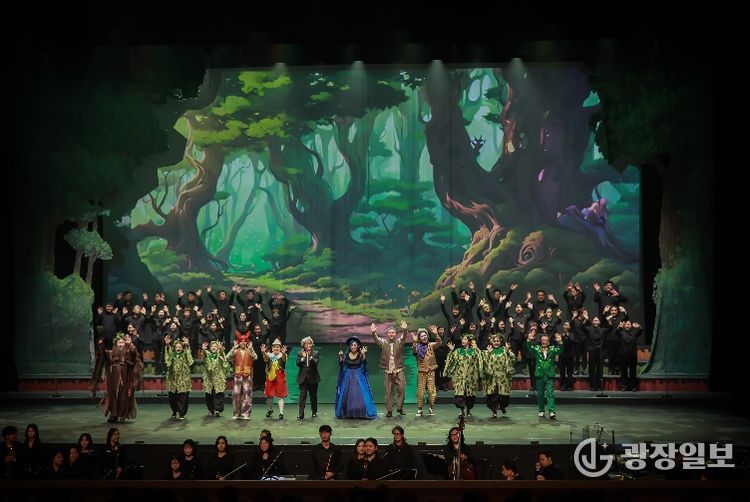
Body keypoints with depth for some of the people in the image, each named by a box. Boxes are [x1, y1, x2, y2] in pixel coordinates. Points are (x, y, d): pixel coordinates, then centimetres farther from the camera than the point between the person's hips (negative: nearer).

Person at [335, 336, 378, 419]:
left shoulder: (360, 355, -1)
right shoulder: (346, 355, 5)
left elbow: (365, 363, -17)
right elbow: (341, 365, -3)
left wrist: (364, 354, -30)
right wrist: (340, 357, -17)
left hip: (358, 377, -2)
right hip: (348, 378, 2)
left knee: (360, 395, -10)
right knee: (347, 396, 0)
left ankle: (361, 413, -7)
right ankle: (347, 414, 8)